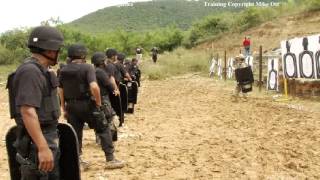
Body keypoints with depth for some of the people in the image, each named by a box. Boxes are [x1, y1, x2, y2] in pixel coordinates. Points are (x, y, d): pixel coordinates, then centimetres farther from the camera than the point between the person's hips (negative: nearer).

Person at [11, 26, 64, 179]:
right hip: (37, 143, -10)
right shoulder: (30, 71, -19)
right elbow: (28, 112, -27)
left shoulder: (40, 70, 12)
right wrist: (43, 148, -32)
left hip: (49, 140, 10)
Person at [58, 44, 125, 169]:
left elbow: (60, 91, 9)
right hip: (87, 104, -5)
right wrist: (99, 103, -13)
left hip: (71, 106, 5)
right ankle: (110, 159, 8)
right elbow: (94, 87, -25)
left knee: (75, 133, 13)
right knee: (103, 130, 7)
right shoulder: (87, 67, -11)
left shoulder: (63, 71, 7)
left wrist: (64, 109, 16)